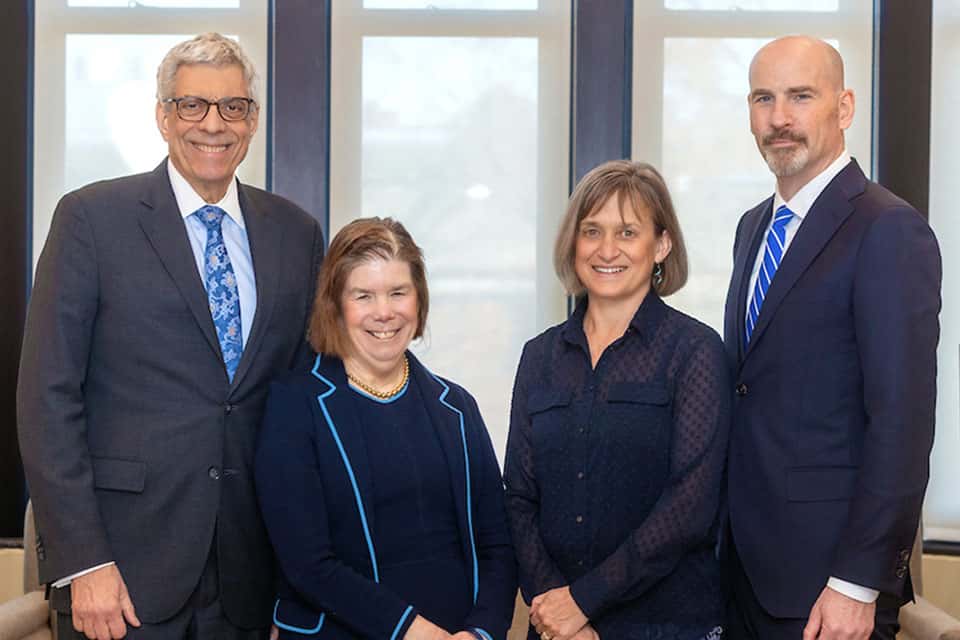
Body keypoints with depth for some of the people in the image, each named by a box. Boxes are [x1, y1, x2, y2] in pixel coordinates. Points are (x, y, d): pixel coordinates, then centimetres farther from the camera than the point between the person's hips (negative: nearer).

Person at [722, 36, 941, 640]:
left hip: (829, 568, -7)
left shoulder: (889, 231, -14)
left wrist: (857, 584, -20)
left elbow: (902, 424, -18)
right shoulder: (755, 227, 12)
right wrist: (730, 533, 10)